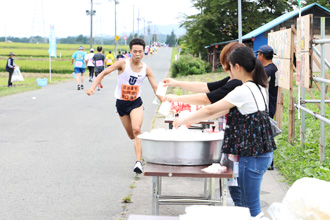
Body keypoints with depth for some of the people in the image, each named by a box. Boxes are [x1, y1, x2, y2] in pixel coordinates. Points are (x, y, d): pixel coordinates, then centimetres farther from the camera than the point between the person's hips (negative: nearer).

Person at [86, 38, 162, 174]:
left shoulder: (146, 69, -4)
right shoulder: (123, 63, -10)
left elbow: (156, 88, 0)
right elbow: (104, 73, -6)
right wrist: (93, 88, -17)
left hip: (136, 103, -1)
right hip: (121, 103, 1)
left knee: (136, 130, -25)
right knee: (131, 135, 9)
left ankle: (138, 162, -26)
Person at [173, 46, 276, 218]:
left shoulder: (244, 91, -18)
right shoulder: (258, 87, 11)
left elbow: (211, 109, -11)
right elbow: (226, 109, 17)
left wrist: (185, 119, 3)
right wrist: (194, 120, 18)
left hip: (253, 156, -10)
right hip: (262, 152, 10)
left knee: (251, 207, -3)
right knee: (244, 201, 17)